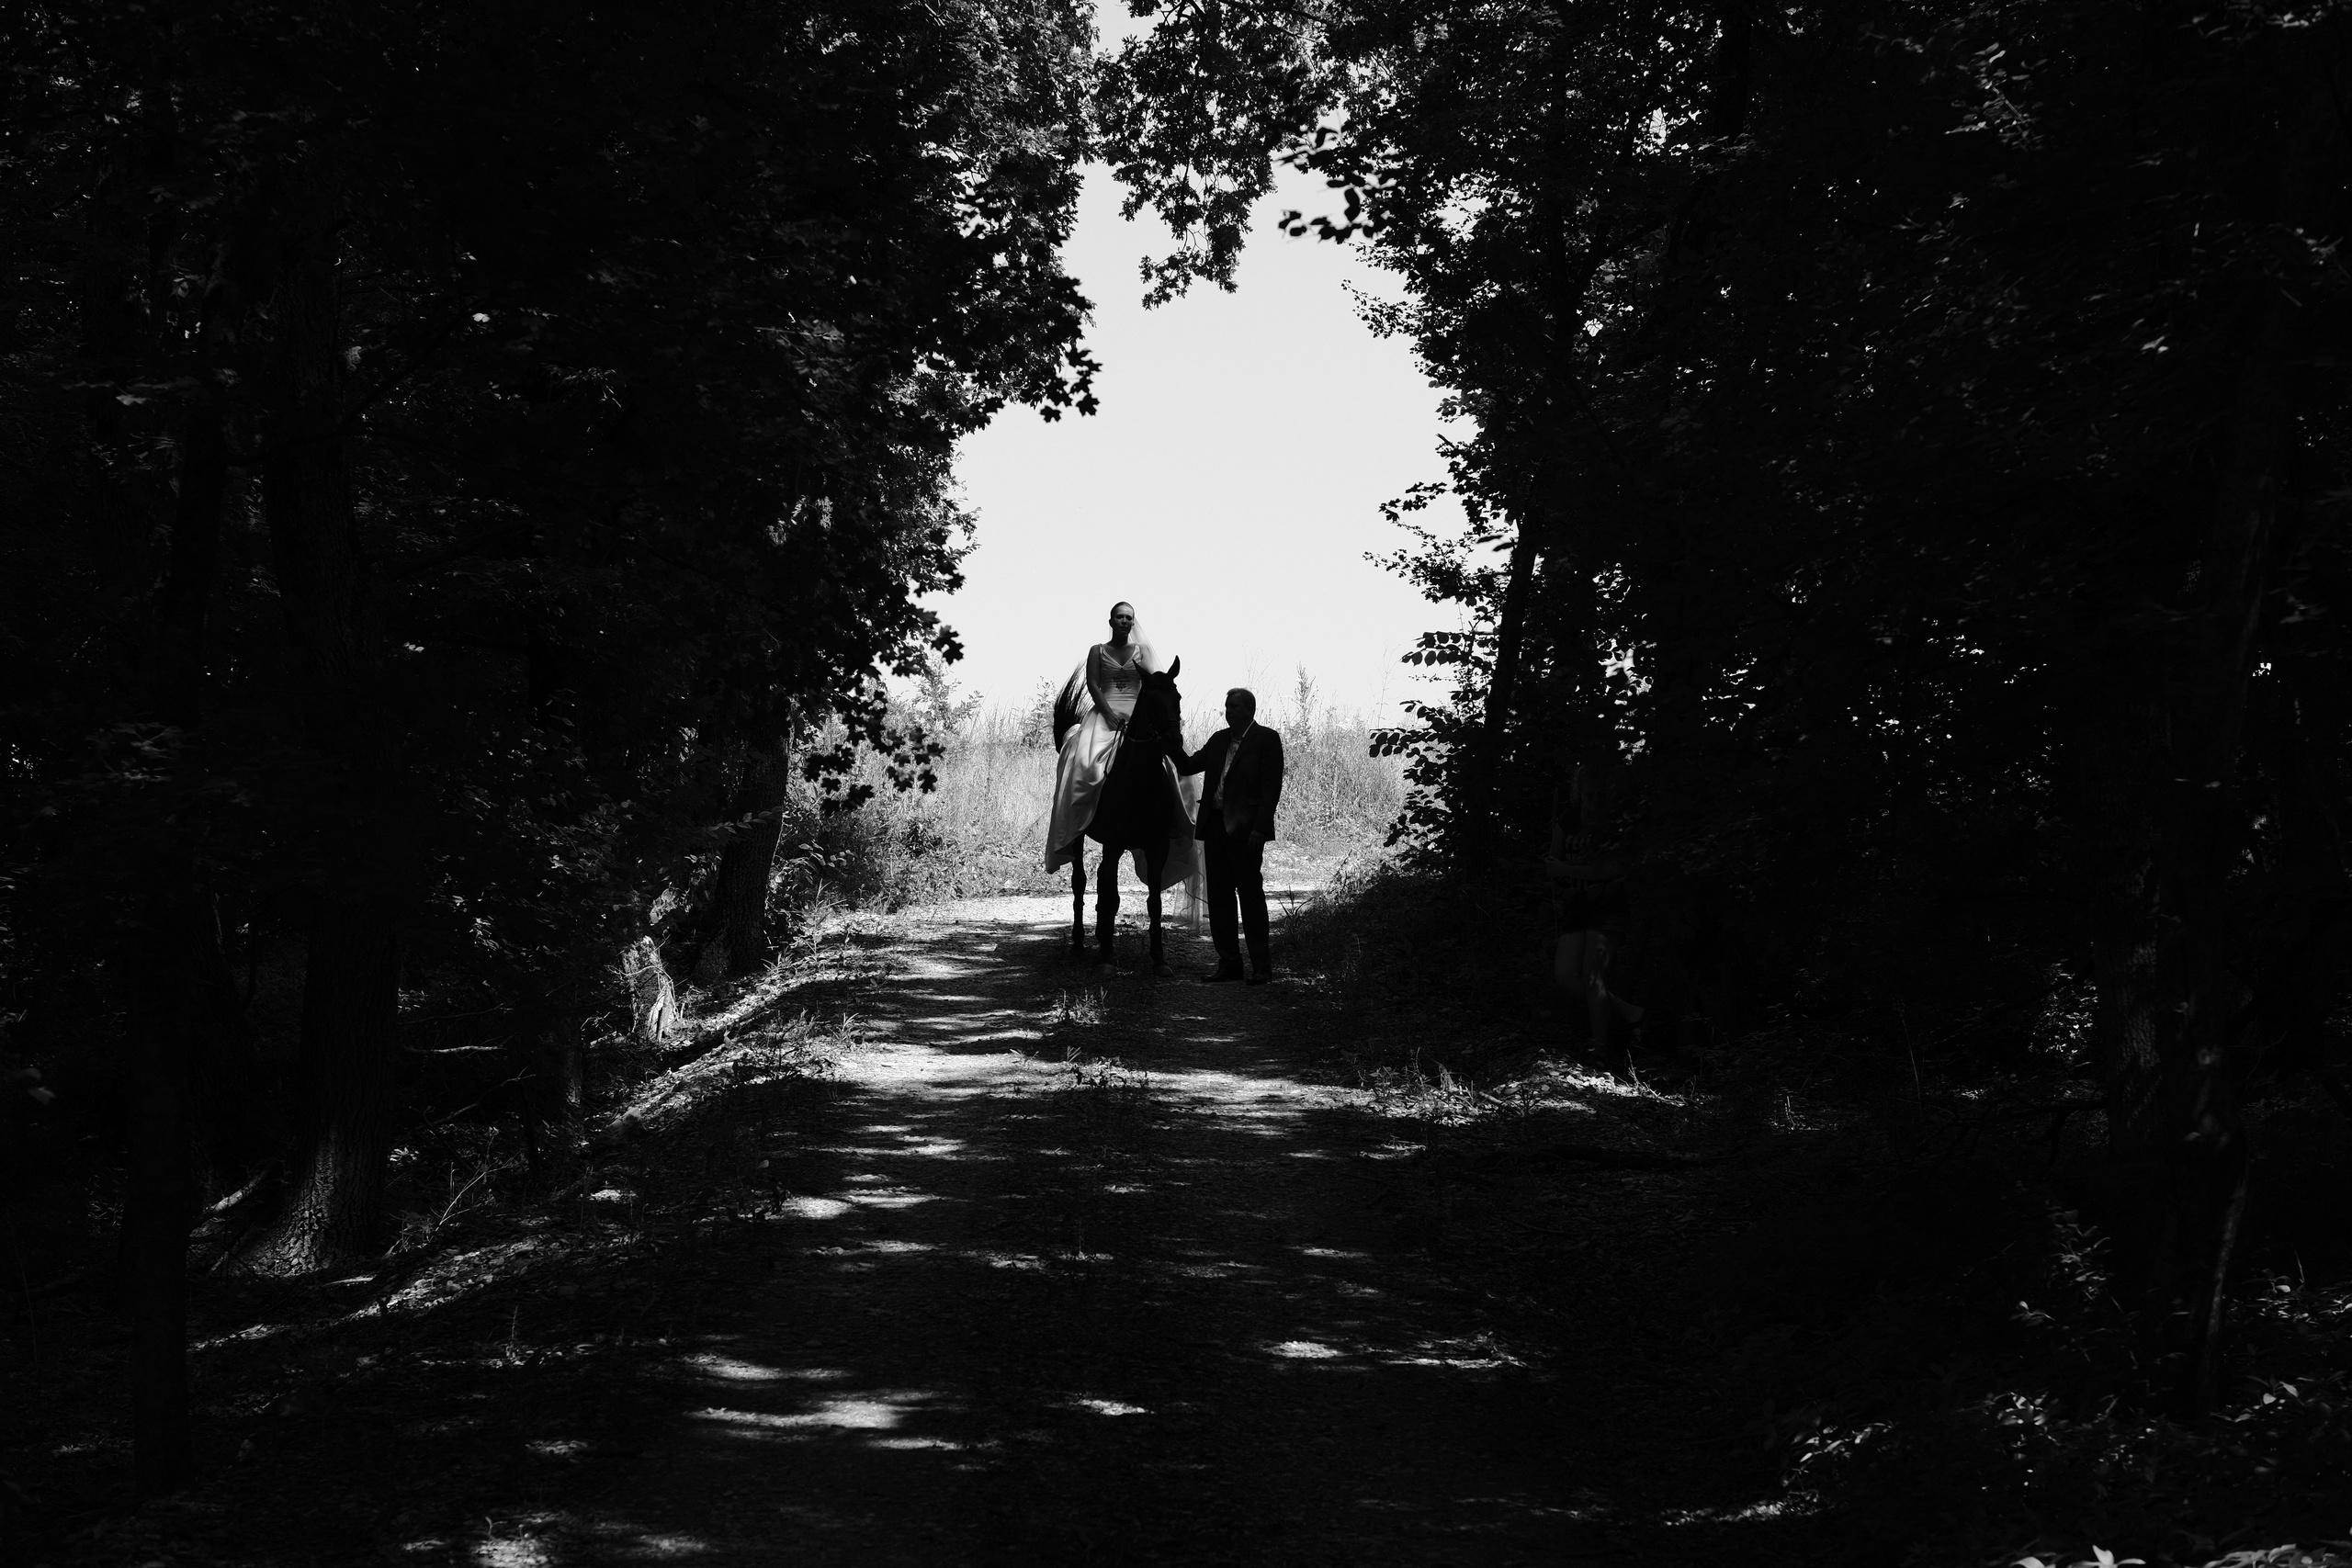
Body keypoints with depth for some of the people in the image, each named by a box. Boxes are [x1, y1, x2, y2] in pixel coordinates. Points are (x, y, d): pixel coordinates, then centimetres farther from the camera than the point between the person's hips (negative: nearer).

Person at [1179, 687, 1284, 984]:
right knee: (1219, 896, 7)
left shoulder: (1266, 739, -3)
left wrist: (1259, 828, -15)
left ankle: (1261, 965, 1)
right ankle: (1228, 962, 13)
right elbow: (1188, 766, 18)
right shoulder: (1219, 740, 17)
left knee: (1250, 895, -4)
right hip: (1215, 826, 7)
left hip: (1245, 829, -7)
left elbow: (1271, 787, -8)